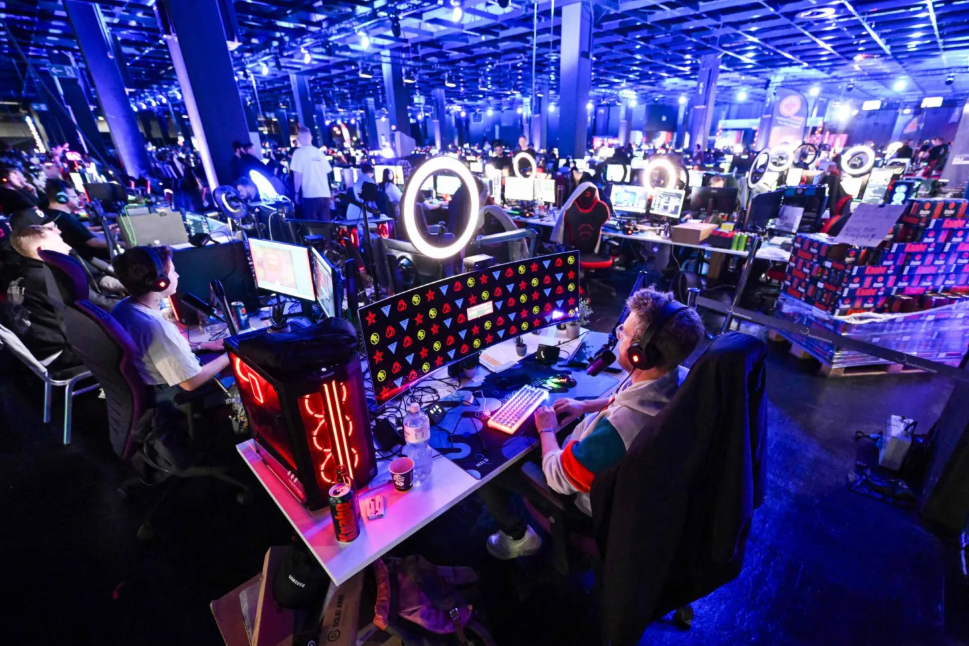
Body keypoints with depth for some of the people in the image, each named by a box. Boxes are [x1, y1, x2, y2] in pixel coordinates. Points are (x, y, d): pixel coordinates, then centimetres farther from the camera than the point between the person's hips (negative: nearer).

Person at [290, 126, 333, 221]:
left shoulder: (299, 152, -2)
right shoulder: (319, 152, 13)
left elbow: (298, 175, -6)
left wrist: (297, 192, 4)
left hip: (310, 194, -5)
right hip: (324, 193, 5)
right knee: (325, 223, 6)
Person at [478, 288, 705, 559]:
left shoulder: (618, 426, -45)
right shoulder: (681, 378, -20)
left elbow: (558, 477, -28)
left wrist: (547, 429, -11)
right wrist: (587, 406, 0)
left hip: (592, 500, -7)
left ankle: (519, 537, 28)